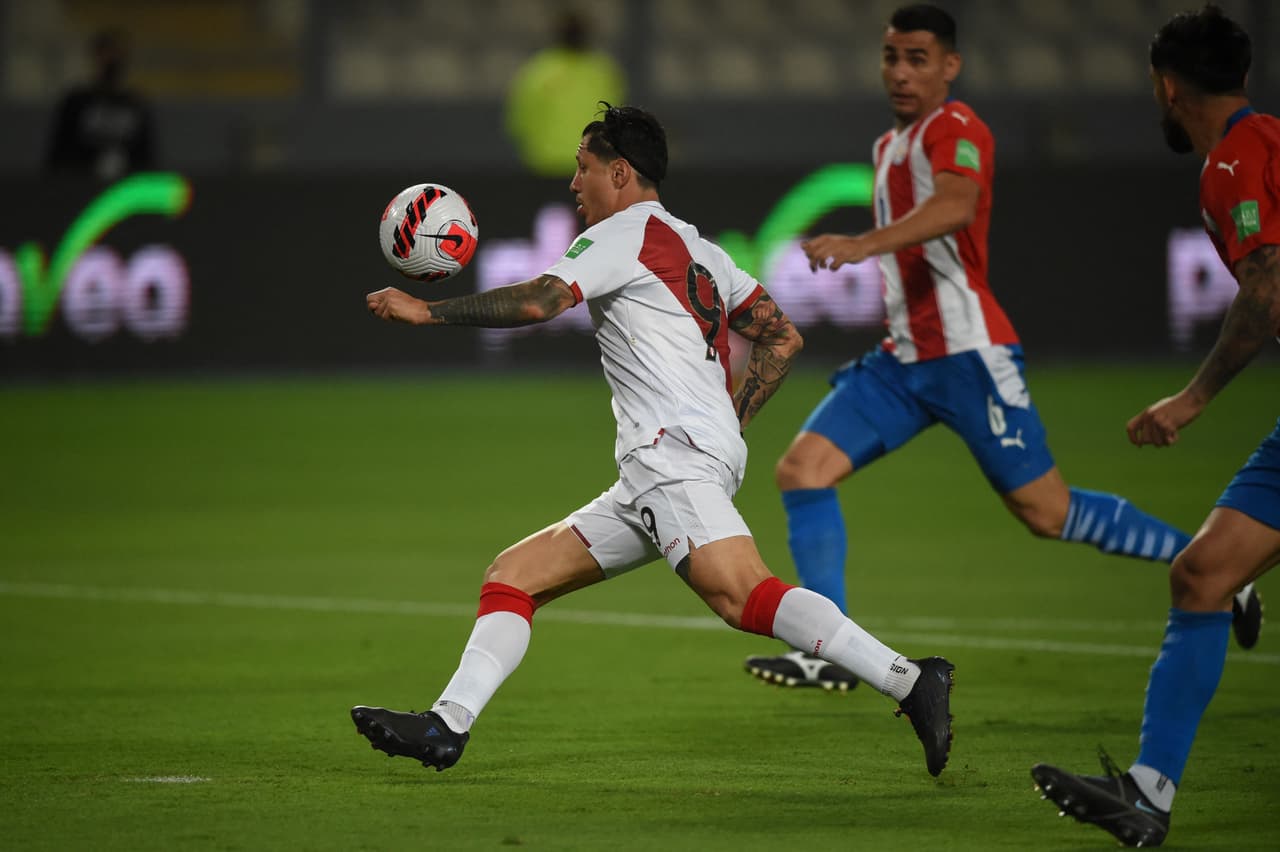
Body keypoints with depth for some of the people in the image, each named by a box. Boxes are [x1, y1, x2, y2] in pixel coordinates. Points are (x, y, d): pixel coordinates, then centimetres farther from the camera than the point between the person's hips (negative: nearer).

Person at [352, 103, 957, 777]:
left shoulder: (625, 233, 1)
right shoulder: (696, 248, 27)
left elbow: (539, 301, -13)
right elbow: (783, 340, 25)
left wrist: (426, 311, -4)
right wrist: (731, 419, 21)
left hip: (677, 450, -10)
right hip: (650, 478, 10)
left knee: (740, 594, -28)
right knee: (513, 576, 8)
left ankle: (909, 682, -35)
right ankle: (447, 727, -2)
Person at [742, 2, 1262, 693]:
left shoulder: (954, 129, -10)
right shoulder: (889, 145, 18)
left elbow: (955, 205, -32)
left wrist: (861, 245, -45)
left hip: (967, 355, -8)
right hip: (902, 359, 8)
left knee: (1048, 514, -4)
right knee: (803, 468, -9)